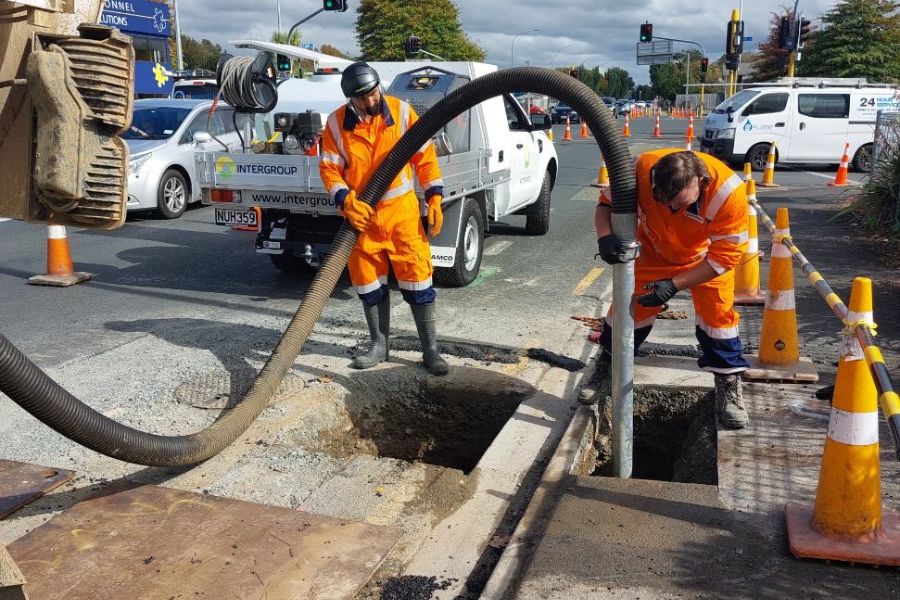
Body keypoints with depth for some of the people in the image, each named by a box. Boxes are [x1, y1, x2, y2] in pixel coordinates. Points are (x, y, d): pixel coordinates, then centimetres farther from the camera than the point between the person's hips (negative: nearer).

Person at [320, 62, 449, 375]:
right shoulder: (336, 123, -5)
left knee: (416, 275, -3)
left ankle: (430, 350, 7)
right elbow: (329, 168, -4)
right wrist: (348, 201, -21)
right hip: (360, 212, 2)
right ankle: (379, 345, 27)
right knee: (367, 281, 9)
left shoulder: (402, 111, -7)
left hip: (402, 208, -1)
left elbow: (425, 156, 0)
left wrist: (434, 198, -6)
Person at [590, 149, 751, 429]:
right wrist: (605, 236, -42)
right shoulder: (642, 170, -36)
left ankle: (729, 385, 9)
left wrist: (674, 284, -35)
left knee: (718, 311, -9)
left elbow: (725, 255, -29)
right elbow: (607, 203, -19)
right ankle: (607, 364, 26)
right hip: (654, 252, 2)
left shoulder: (728, 192, -38)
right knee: (629, 304, 2)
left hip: (706, 256, -1)